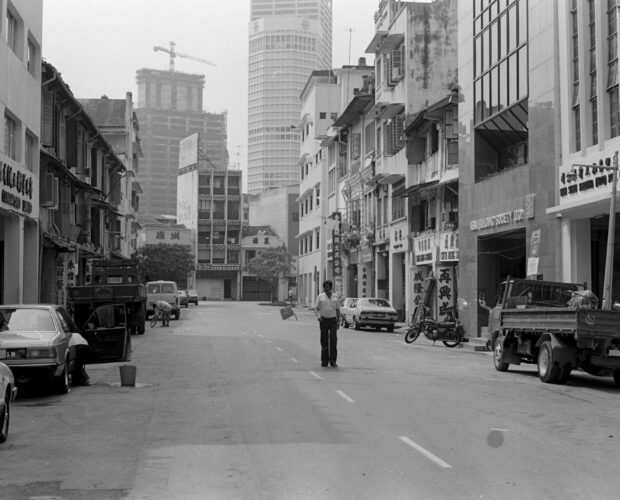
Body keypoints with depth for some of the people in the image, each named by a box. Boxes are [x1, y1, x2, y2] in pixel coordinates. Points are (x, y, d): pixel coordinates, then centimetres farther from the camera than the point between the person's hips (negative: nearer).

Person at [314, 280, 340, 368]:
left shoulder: (335, 297, 6)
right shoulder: (320, 297, 2)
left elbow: (338, 310, 11)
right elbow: (316, 308, -2)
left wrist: (338, 321, 7)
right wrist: (318, 315, -22)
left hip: (333, 320, 0)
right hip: (323, 320, 0)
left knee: (333, 340, -11)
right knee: (324, 341, 1)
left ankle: (333, 361, -9)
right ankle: (324, 361, 9)